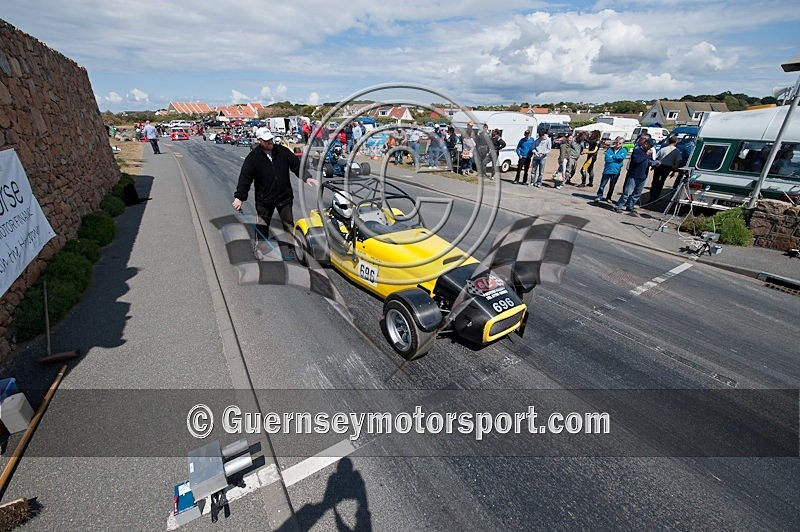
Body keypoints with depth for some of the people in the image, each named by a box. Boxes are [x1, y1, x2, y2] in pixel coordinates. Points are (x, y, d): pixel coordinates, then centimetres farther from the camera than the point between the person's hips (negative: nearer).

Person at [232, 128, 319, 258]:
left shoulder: (283, 151, -3)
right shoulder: (253, 157, -9)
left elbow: (297, 165, 5)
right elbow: (245, 178, -11)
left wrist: (306, 178, -9)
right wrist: (239, 197, -16)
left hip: (284, 196, 1)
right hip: (264, 198, -1)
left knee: (289, 223, 10)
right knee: (262, 225, 13)